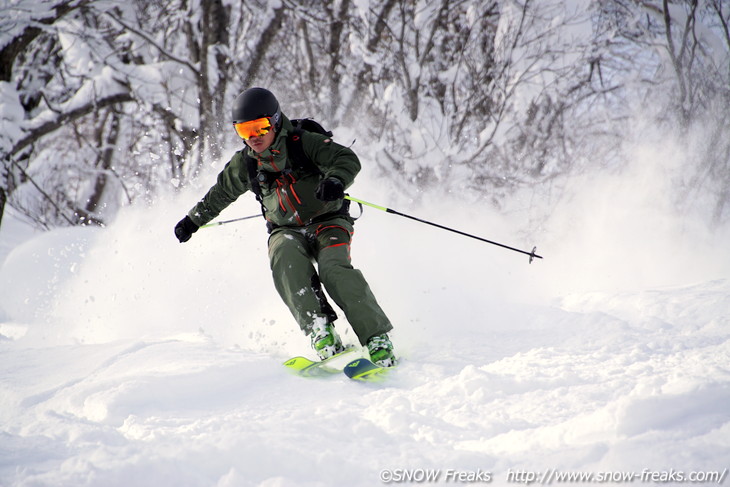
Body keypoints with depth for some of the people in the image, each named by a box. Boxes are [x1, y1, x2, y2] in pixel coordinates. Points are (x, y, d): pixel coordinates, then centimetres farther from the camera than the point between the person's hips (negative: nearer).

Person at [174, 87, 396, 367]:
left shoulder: (304, 143, -10)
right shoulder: (244, 164, 3)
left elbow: (348, 159, -20)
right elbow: (220, 194, 22)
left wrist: (336, 179, -42)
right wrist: (193, 220, 33)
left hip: (328, 222, -3)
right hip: (286, 231, 3)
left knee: (334, 268, -31)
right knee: (286, 261, -33)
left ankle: (377, 338, -30)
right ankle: (321, 331, -39)